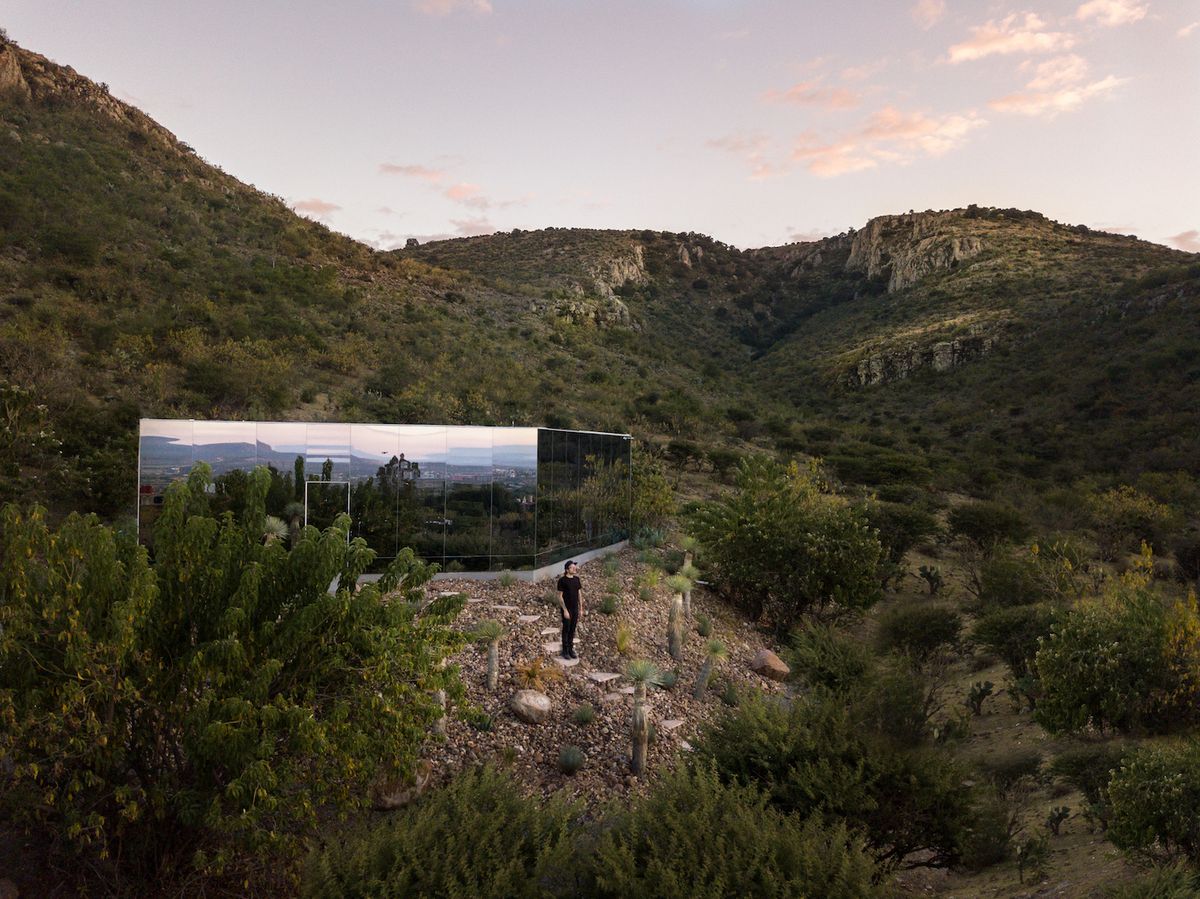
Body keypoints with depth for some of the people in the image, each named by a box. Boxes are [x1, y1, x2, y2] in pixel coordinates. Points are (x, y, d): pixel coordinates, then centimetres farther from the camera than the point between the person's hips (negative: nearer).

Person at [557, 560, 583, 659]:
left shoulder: (576, 579, 4)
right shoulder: (562, 580, -14)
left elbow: (579, 594, 8)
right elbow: (560, 596, -14)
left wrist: (581, 609, 7)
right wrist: (565, 610, -17)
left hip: (575, 609, 5)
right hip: (566, 609, -5)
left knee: (572, 630, 12)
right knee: (566, 630, 3)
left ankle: (571, 649, 22)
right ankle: (565, 651, 14)